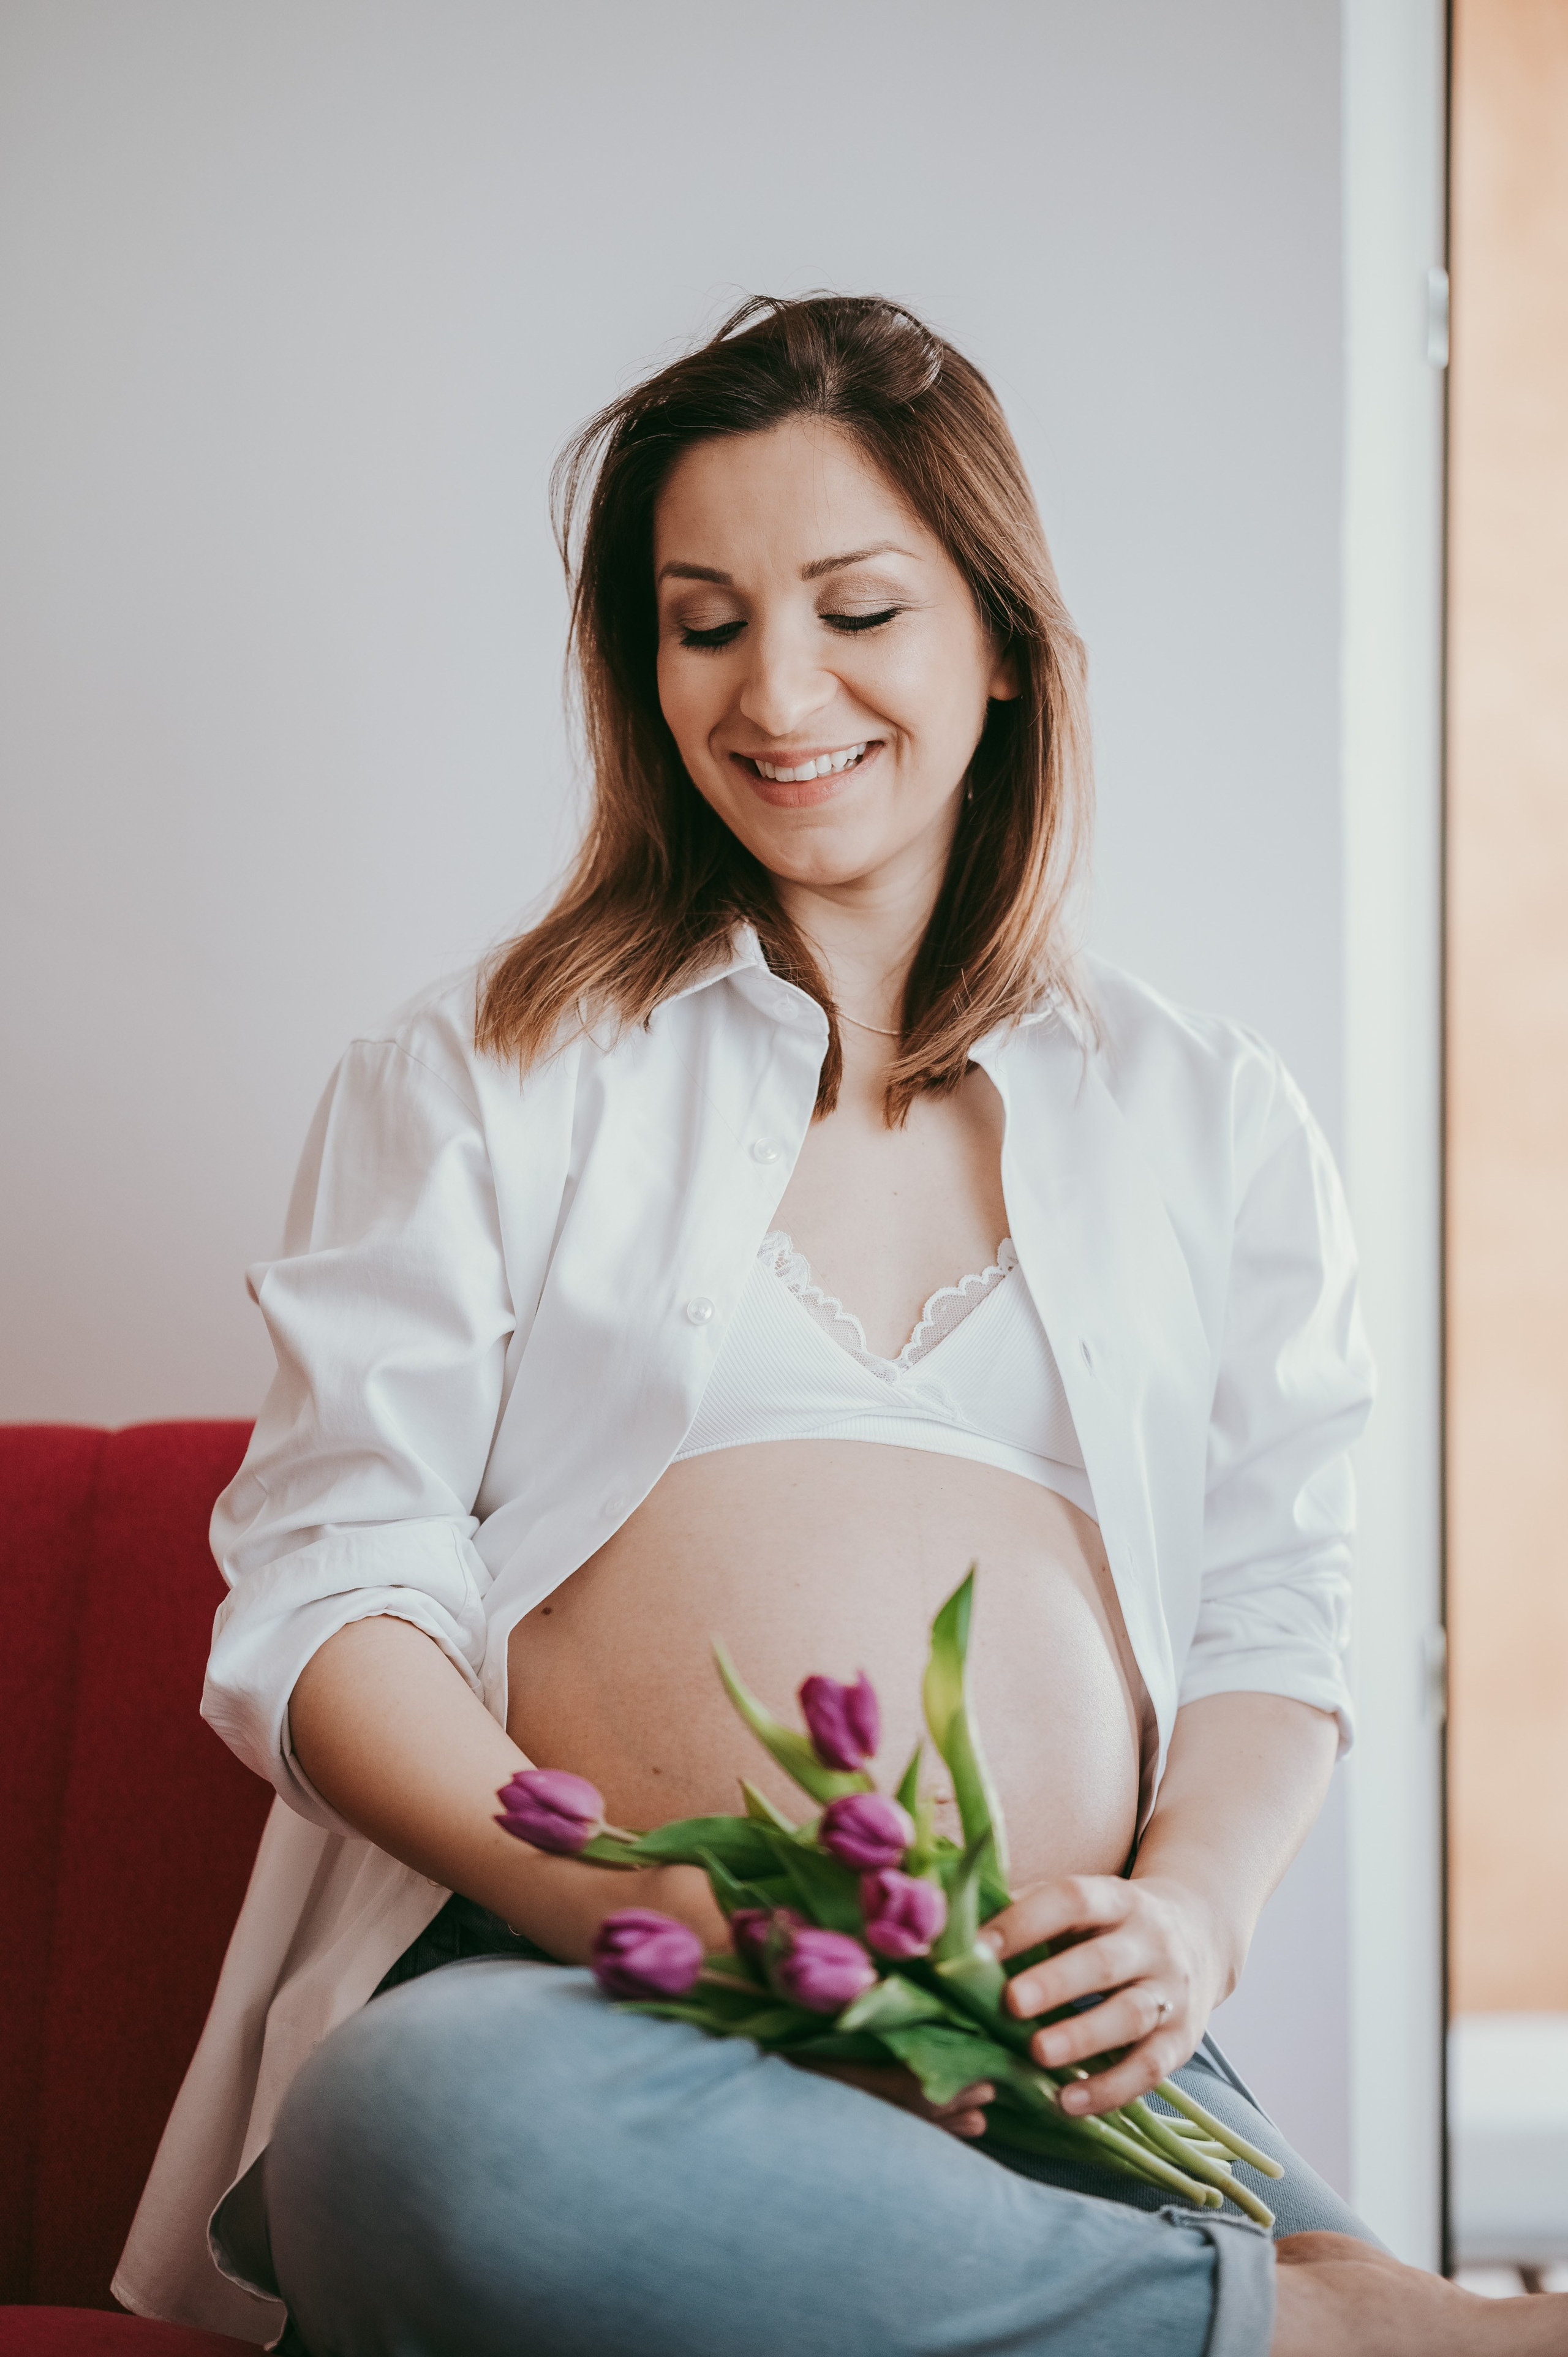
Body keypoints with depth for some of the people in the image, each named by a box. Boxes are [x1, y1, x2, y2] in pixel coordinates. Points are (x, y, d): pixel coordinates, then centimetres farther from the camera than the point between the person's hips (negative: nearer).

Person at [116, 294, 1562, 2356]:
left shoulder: (1212, 1119, 20)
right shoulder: (485, 1076, 13)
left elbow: (1271, 1610, 16)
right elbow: (325, 1585, 4)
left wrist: (1192, 1912, -7)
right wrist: (635, 1909, -14)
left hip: (1048, 2045, 0)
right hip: (572, 1997, 1)